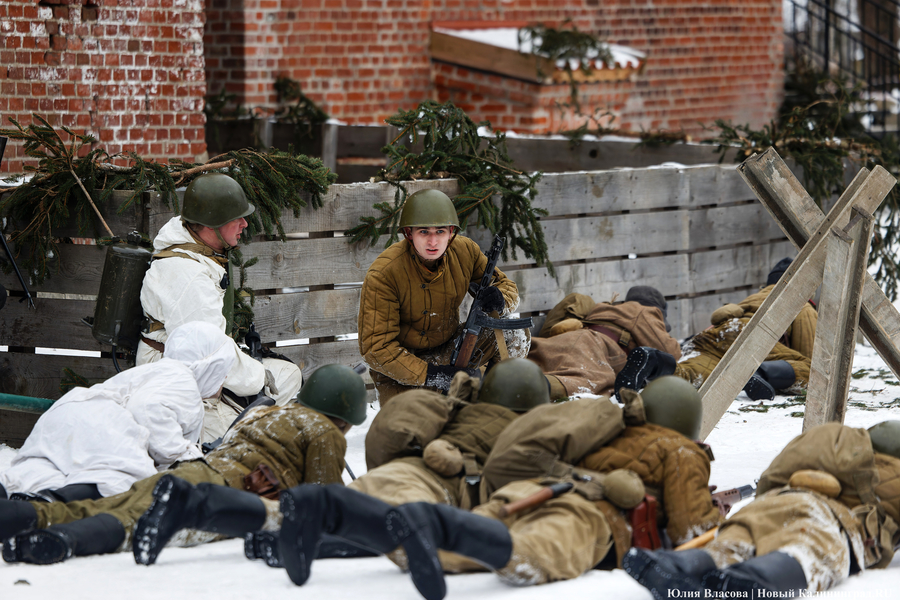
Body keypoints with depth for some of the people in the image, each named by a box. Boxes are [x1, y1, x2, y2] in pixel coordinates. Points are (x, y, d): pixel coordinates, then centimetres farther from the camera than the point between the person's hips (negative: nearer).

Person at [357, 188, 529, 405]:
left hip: (448, 350, 4)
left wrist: (499, 299, -25)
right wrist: (430, 375, -35)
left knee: (513, 335, -15)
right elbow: (375, 348, -26)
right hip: (400, 364, -4)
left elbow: (507, 287, 2)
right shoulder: (382, 275, -26)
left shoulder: (465, 252, -12)